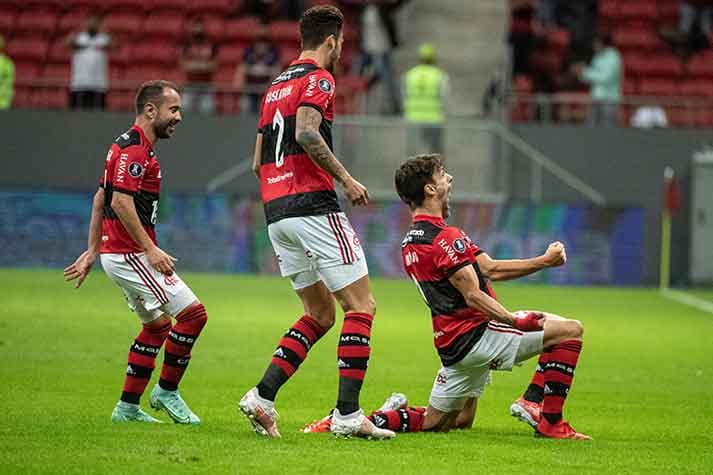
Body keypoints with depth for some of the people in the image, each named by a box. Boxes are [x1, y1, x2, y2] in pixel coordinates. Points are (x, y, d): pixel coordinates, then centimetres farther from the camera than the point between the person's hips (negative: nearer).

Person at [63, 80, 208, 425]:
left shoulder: (130, 146, 18)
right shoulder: (134, 149, -15)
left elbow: (100, 201, 22)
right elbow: (121, 203, -24)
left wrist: (92, 252, 22)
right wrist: (150, 249, -23)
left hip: (116, 253, 11)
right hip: (129, 253, -11)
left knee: (157, 326, 18)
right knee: (192, 313, -11)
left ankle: (128, 408, 18)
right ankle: (166, 392, -1)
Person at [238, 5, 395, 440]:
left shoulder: (277, 85, 21)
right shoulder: (318, 78, -5)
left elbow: (259, 161, 22)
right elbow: (307, 132, -23)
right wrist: (346, 179, -17)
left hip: (275, 212, 9)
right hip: (313, 206, -9)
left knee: (320, 313, 16)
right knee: (361, 306, -3)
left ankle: (262, 397, 2)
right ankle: (348, 414, -10)